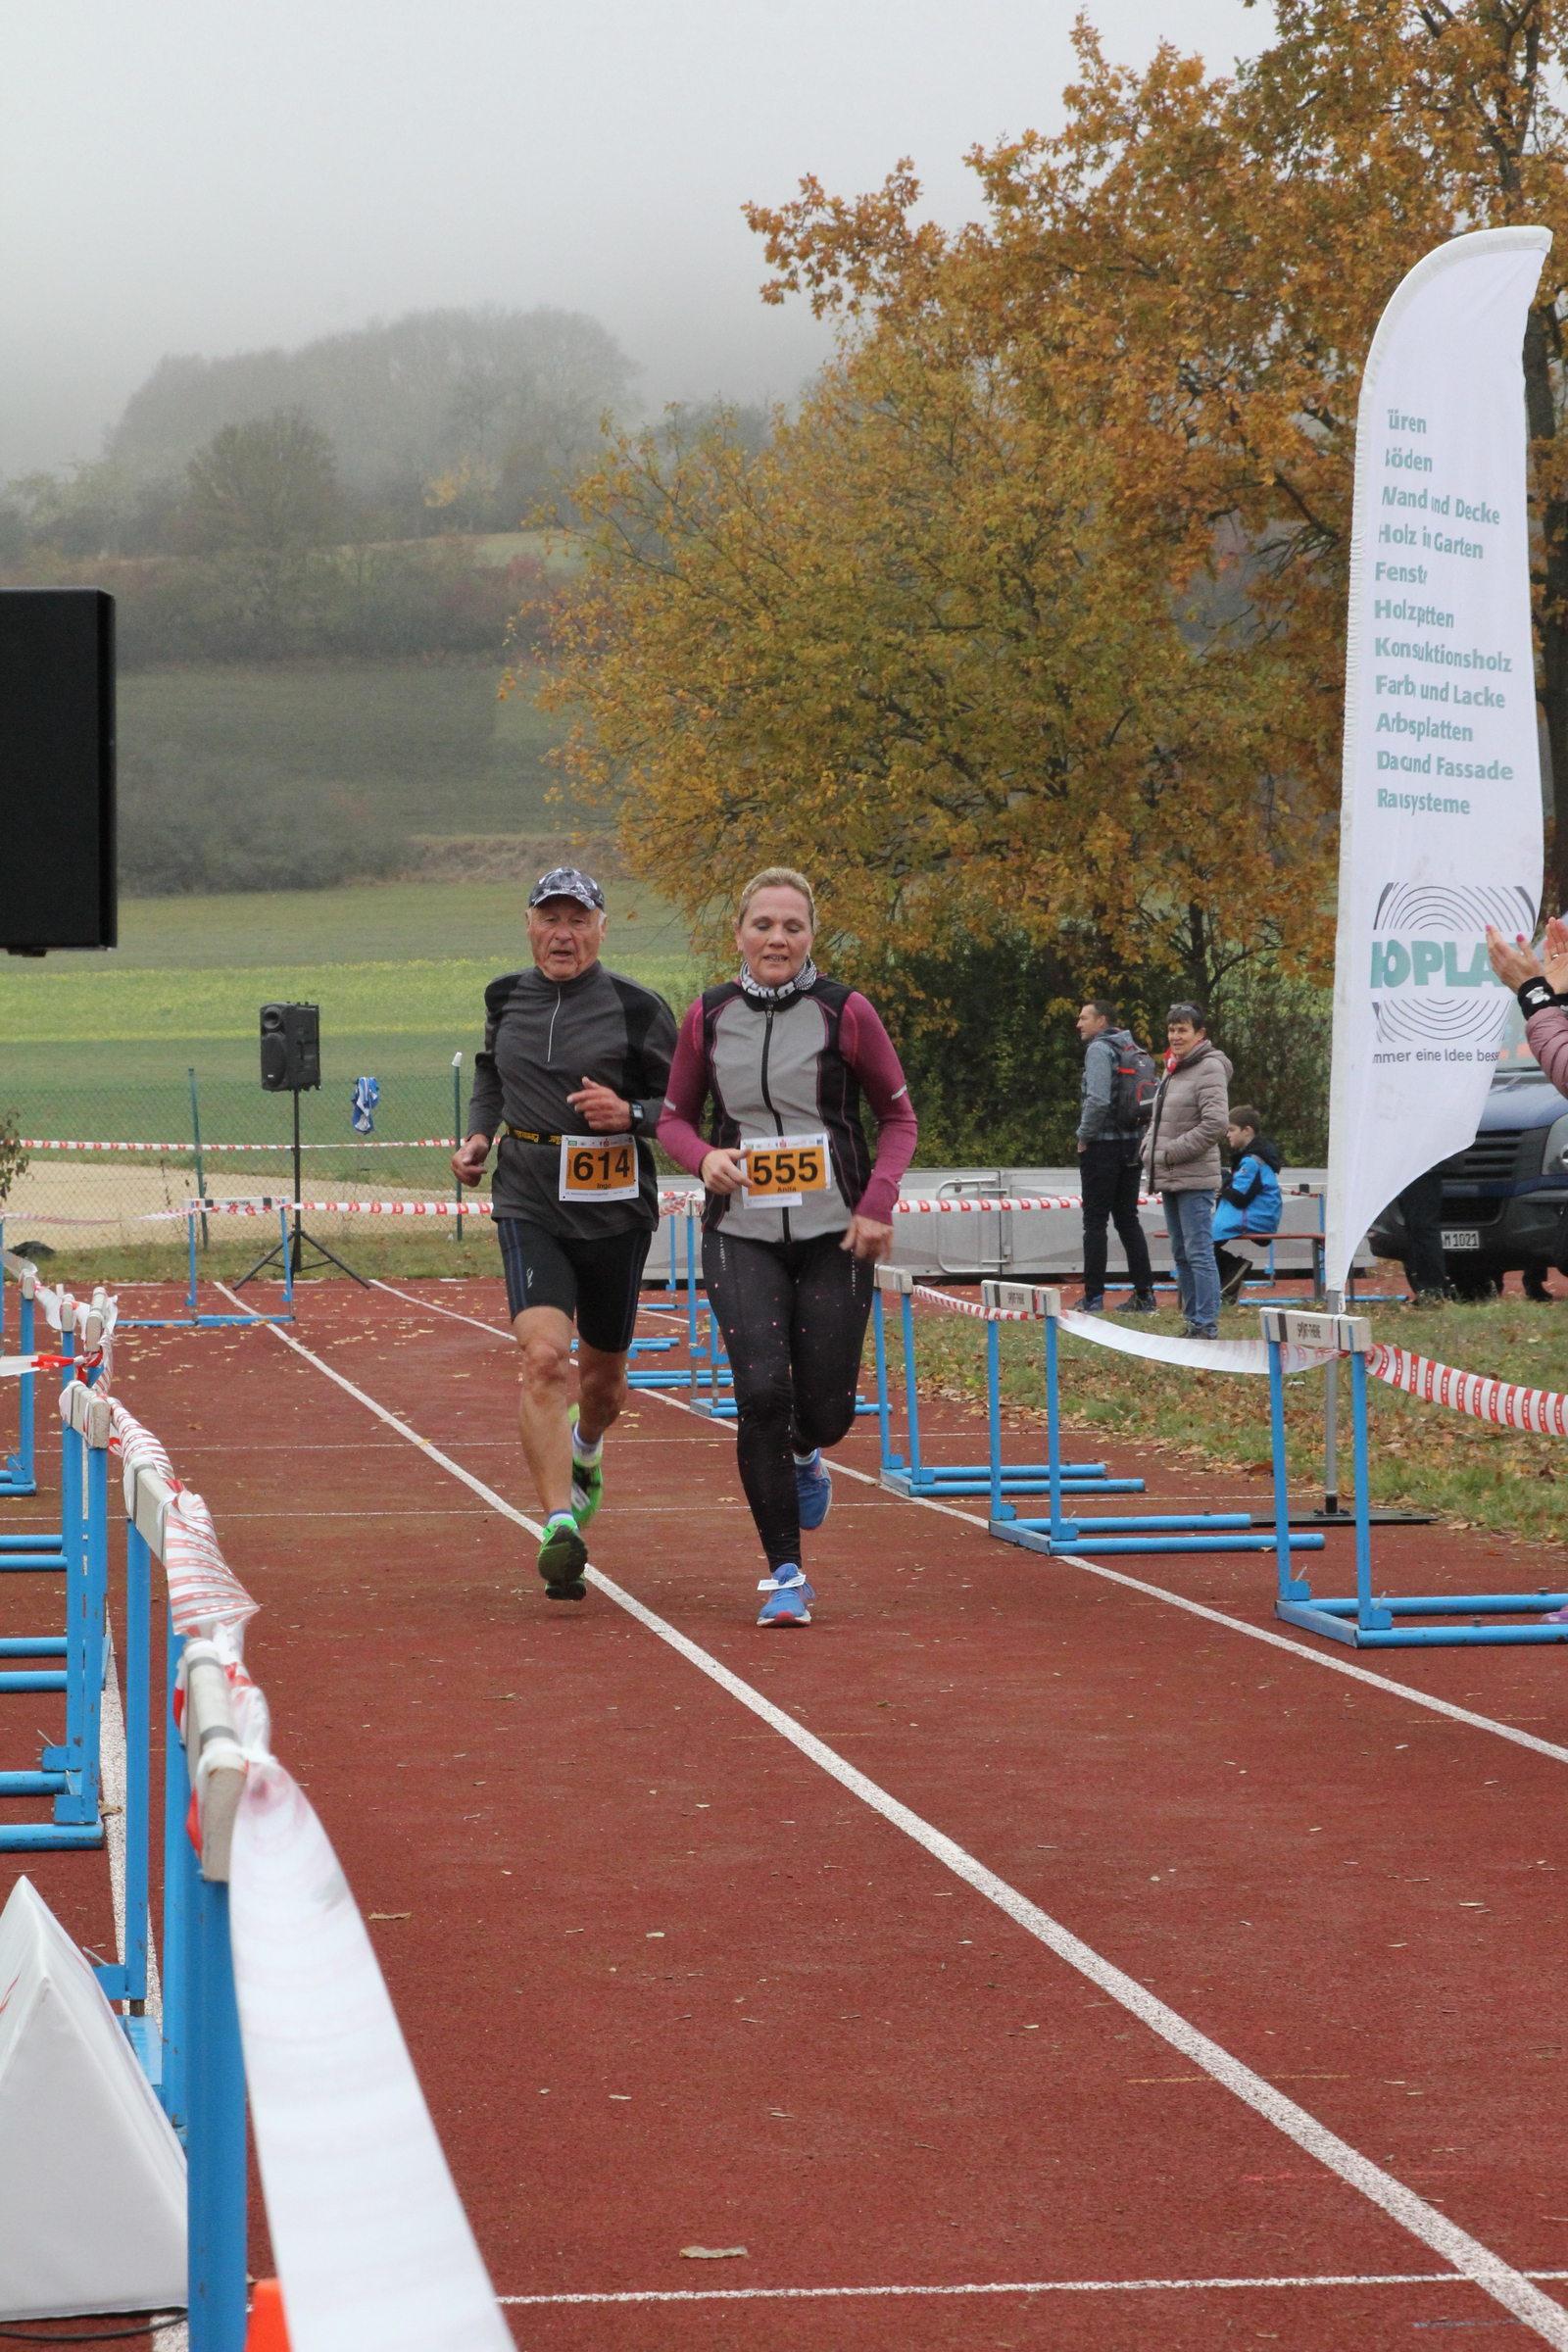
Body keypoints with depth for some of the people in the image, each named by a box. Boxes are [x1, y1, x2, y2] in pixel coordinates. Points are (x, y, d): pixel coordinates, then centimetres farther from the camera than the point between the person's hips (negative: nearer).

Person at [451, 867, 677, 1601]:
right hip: (530, 1208, 1)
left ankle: (585, 1449, 52)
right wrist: (479, 1133, 8)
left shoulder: (637, 1010, -5)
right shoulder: (506, 999, 5)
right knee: (543, 1356, -20)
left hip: (615, 1211, 0)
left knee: (602, 1374, 15)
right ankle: (560, 1527, -24)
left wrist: (630, 1114, -21)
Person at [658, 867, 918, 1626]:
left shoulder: (846, 1013, -3)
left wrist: (878, 1202, -7)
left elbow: (898, 1115, 6)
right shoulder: (708, 1017, 2)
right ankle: (784, 1572, -5)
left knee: (827, 1410, 0)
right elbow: (674, 1118, 13)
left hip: (833, 1236, 0)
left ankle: (803, 1454, 41)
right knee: (762, 1391, -16)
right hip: (742, 1235, 0)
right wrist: (705, 1157, -9)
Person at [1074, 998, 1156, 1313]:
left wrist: (1084, 1136, -11)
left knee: (1095, 1222, -3)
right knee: (1128, 1219, 12)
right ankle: (1145, 1295, 9)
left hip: (1103, 1146, -8)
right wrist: (1140, 1135, 16)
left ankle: (1093, 1297, -4)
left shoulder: (1099, 1050, -11)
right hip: (1132, 1145, 8)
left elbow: (1098, 1100, -23)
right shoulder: (1136, 1050, 14)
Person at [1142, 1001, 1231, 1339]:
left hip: (1194, 1178, -10)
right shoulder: (1172, 1068, 18)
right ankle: (1193, 1321, 19)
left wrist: (1172, 1153, -16)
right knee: (1181, 1254, 13)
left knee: (1199, 1253, -10)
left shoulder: (1209, 1069, -10)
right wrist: (1150, 1149, 9)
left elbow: (1215, 1122, -20)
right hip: (1168, 1178, 10)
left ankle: (1207, 1325, -9)